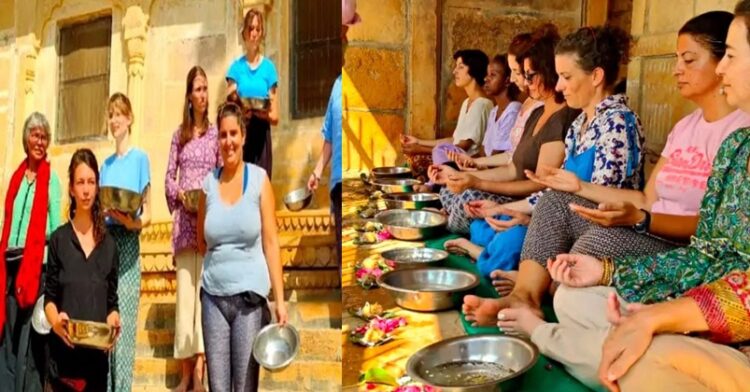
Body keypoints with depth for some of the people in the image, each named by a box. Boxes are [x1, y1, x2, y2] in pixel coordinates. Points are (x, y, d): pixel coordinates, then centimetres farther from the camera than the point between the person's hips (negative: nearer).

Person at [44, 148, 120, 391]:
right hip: (62, 353, -2)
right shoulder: (58, 239, 1)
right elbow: (49, 297, 3)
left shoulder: (109, 244, 7)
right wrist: (55, 320, -17)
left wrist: (113, 320, -11)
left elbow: (112, 301, 10)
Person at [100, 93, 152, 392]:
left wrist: (133, 222, -22)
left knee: (124, 322, -5)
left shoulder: (140, 158, 0)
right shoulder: (106, 164, 16)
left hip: (127, 241, -5)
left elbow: (147, 213, -2)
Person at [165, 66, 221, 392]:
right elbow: (169, 177, 9)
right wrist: (179, 194, -9)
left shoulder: (215, 133, 6)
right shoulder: (179, 135, 11)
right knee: (184, 289, 1)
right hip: (184, 221, 2)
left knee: (204, 288, -4)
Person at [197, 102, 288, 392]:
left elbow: (271, 242, -5)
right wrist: (220, 262, 1)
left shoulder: (259, 179, -2)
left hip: (250, 296, -2)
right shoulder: (208, 183, 5)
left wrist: (280, 299, -9)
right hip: (213, 295, 3)